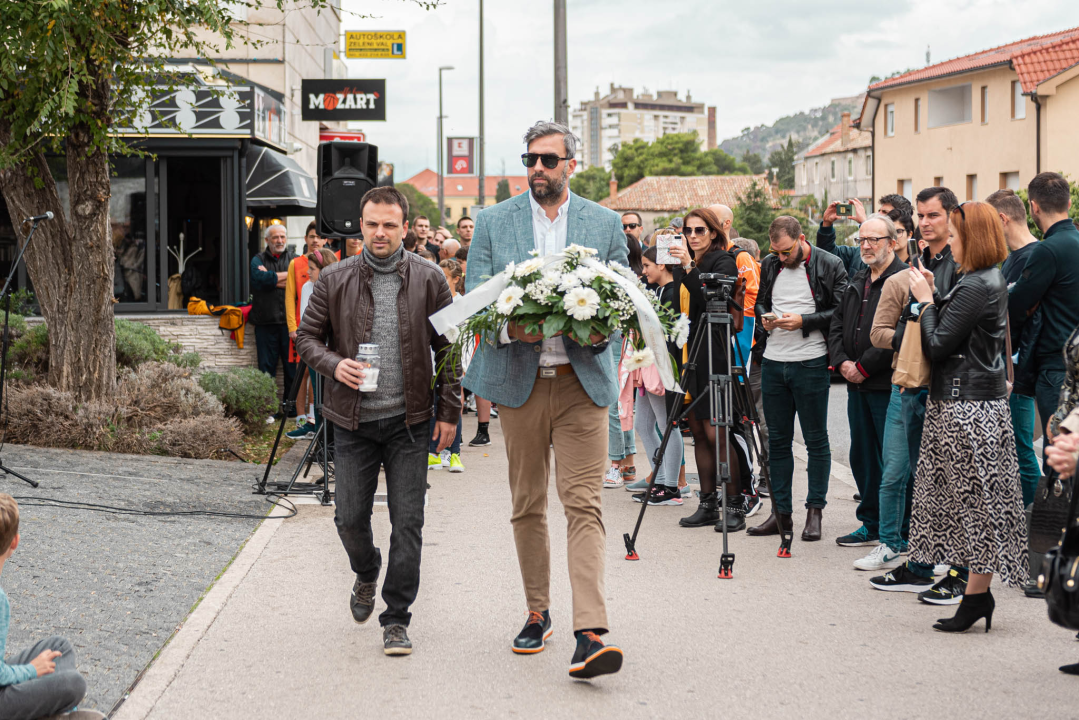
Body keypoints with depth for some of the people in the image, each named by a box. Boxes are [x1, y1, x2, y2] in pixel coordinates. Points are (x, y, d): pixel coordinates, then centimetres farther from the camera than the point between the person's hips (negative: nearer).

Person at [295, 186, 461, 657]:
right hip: (353, 420, 1)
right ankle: (366, 574, 38)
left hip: (408, 421, -1)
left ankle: (396, 619, 9)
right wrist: (334, 364, -13)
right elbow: (306, 336, 8)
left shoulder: (429, 280, 0)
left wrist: (449, 411, 2)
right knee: (350, 517, 5)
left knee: (407, 522, -1)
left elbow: (447, 349, 5)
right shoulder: (334, 280, 1)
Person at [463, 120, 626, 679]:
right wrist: (510, 328, -18)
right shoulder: (493, 222, 6)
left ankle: (590, 636, -16)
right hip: (518, 381, 1)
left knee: (584, 504, -10)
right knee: (527, 506, 10)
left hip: (583, 381, -1)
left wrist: (603, 333, -14)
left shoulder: (605, 223, 7)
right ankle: (537, 614, 26)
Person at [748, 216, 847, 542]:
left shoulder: (830, 265, -6)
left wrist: (803, 321, -17)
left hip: (811, 364, -5)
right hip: (773, 362, 5)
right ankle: (781, 512, 17)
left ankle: (815, 511, 10)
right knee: (777, 439, 9)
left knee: (816, 439, 2)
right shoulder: (770, 265, 10)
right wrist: (764, 317, 0)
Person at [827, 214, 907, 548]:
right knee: (862, 458, 14)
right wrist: (842, 362, 1)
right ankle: (871, 524, 25)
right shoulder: (857, 280, 16)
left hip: (887, 385, -8)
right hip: (857, 384, 9)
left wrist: (864, 367, -15)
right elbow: (837, 323, 18)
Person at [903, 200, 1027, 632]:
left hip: (967, 407, -10)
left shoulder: (975, 287, -18)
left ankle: (977, 593, 2)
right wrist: (933, 296, 9)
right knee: (975, 500, 12)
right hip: (975, 399, 10)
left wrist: (925, 300, -6)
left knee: (975, 500, -4)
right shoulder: (992, 280, 13)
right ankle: (978, 591, 16)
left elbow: (937, 345, -18)